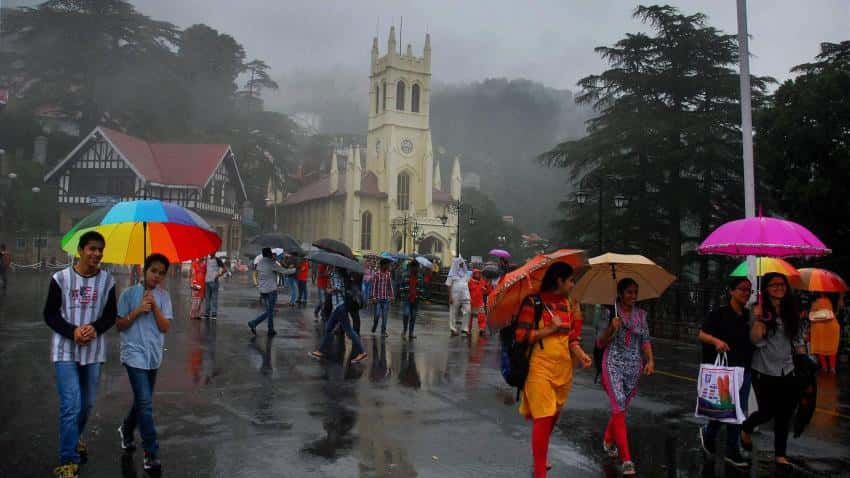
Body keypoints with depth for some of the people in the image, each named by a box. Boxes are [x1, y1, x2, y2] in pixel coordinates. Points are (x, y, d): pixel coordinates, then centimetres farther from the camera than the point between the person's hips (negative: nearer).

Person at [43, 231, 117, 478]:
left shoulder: (107, 281, -2)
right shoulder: (61, 278, -8)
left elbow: (111, 315, 3)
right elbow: (50, 314, -5)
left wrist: (95, 328, -17)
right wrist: (72, 331, -19)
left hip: (94, 351, 3)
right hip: (65, 350, -3)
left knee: (87, 403, 16)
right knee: (71, 405, -9)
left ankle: (74, 438, 43)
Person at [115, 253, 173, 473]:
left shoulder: (163, 296, 2)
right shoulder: (129, 293, -6)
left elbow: (165, 327, -5)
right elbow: (119, 325, -4)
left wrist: (154, 306, -16)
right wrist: (137, 311, -18)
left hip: (154, 356, 5)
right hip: (134, 354, -5)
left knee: (142, 400, 18)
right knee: (145, 403, -10)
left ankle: (126, 430, 46)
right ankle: (151, 453, -4)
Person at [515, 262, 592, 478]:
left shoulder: (568, 304, 10)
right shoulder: (534, 303, -10)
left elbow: (572, 337, 13)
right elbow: (521, 336, -14)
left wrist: (581, 355, -5)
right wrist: (551, 329, -14)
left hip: (563, 369, 7)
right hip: (540, 369, -7)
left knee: (552, 418, 18)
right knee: (543, 418, -7)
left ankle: (540, 459, 41)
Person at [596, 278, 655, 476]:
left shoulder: (641, 314, 7)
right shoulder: (609, 313, -3)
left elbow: (645, 340, 7)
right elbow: (600, 343, -2)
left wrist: (650, 360, -8)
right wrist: (611, 329, -20)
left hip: (634, 366, 4)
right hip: (613, 364, -4)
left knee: (620, 407, 15)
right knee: (619, 408, -12)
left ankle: (608, 441, 41)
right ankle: (626, 459, -11)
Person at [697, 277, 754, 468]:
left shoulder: (750, 316, 7)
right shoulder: (719, 314, -7)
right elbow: (702, 334, -10)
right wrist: (716, 341, -28)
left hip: (744, 369, 5)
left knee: (739, 410, 8)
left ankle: (732, 451, 20)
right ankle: (708, 432, 27)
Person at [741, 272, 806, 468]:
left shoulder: (791, 312, 5)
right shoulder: (760, 310, -10)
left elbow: (798, 340, 12)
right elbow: (756, 340, -18)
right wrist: (758, 319, -32)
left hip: (787, 371, 5)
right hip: (764, 371, -4)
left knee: (784, 415, 7)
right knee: (767, 412, 0)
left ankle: (780, 455, 20)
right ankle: (746, 428, 32)